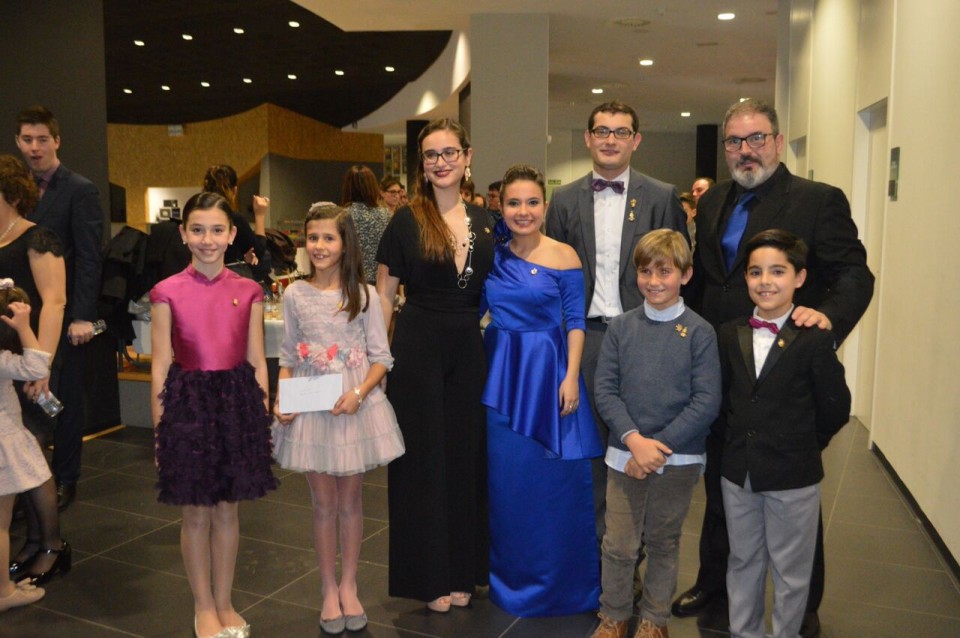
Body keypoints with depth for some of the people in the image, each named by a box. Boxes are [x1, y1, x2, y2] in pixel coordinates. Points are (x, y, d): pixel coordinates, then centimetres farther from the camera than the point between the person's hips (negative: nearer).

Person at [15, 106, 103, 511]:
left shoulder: (80, 191, -6)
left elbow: (88, 257, -11)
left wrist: (83, 317, -16)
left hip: (62, 311, -4)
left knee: (65, 397, 5)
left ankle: (64, 480, 18)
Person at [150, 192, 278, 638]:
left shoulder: (248, 292, 1)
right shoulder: (167, 293, -5)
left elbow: (256, 362, 4)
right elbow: (160, 368, -3)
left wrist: (262, 417, 2)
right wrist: (161, 431, -4)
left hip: (238, 399, 2)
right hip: (188, 401, -2)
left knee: (228, 510, 13)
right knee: (196, 514, 10)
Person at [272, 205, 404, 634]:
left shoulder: (364, 295, -4)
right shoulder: (295, 294, 1)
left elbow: (381, 357, -2)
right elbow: (288, 357, 7)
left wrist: (359, 393, -18)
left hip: (354, 407, -1)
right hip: (310, 408, 1)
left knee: (350, 501, 11)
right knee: (324, 504, 10)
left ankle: (348, 585, 29)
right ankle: (329, 590, 27)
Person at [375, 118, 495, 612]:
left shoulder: (483, 221, 7)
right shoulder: (406, 221, -3)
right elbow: (383, 295, -1)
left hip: (470, 350, 4)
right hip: (419, 348, -3)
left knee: (465, 454, 11)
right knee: (423, 457, 5)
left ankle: (462, 570, 28)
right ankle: (428, 575, 22)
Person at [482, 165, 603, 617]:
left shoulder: (563, 256, -5)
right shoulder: (490, 254, 2)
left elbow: (575, 322, -4)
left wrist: (571, 377, -12)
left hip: (549, 371, -3)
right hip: (501, 371, 3)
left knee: (555, 480, 5)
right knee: (506, 479, 12)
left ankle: (559, 580, 27)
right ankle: (513, 576, 33)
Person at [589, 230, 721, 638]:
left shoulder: (699, 333, -5)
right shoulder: (620, 327, 0)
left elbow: (706, 402, -10)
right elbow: (604, 389, -3)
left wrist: (660, 446, -15)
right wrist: (635, 440, -16)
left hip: (679, 459, -1)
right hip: (625, 453, 1)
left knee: (663, 543, 15)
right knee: (618, 544, 8)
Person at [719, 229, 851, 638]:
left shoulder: (815, 340, -13)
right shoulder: (729, 335, 1)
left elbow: (835, 408, -9)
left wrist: (804, 445, -1)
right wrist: (738, 437, 2)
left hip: (793, 477, -4)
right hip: (738, 471, 4)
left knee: (790, 570, 13)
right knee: (743, 562, 19)